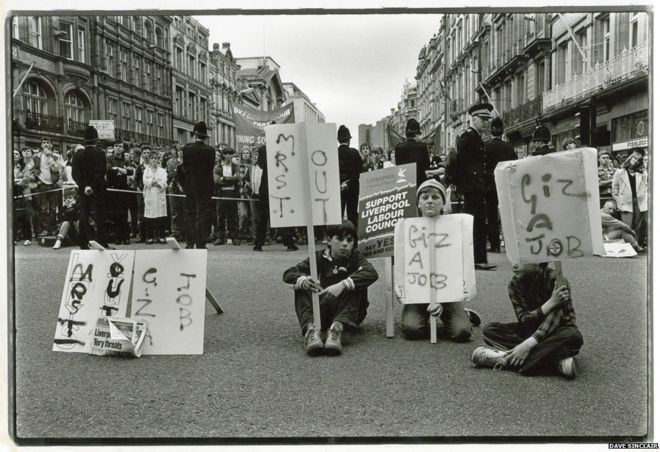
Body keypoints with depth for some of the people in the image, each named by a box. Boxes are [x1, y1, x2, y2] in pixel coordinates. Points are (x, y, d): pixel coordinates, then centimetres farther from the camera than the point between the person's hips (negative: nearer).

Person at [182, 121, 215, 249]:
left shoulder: (187, 148, -5)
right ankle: (201, 243, 0)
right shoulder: (210, 150, -6)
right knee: (204, 215, 3)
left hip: (191, 186, 1)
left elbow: (184, 167, -1)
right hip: (205, 187, -1)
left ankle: (190, 242, 9)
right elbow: (211, 168, -3)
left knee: (190, 215, 10)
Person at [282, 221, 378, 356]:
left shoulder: (355, 257, -2)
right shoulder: (320, 257, 1)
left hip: (349, 311, -1)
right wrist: (303, 280, -34)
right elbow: (288, 274, -8)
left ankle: (337, 328, -44)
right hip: (321, 312, 2)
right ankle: (311, 329, -41)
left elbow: (372, 273, -25)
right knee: (301, 286, -19)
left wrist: (342, 285, -39)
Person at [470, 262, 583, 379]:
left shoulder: (557, 281, -21)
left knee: (573, 335, -37)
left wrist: (527, 345, -43)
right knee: (489, 330, -17)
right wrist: (550, 304, -32)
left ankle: (507, 360, -36)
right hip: (530, 331, 4)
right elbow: (523, 318, -17)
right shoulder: (515, 284, -9)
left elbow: (551, 321, -31)